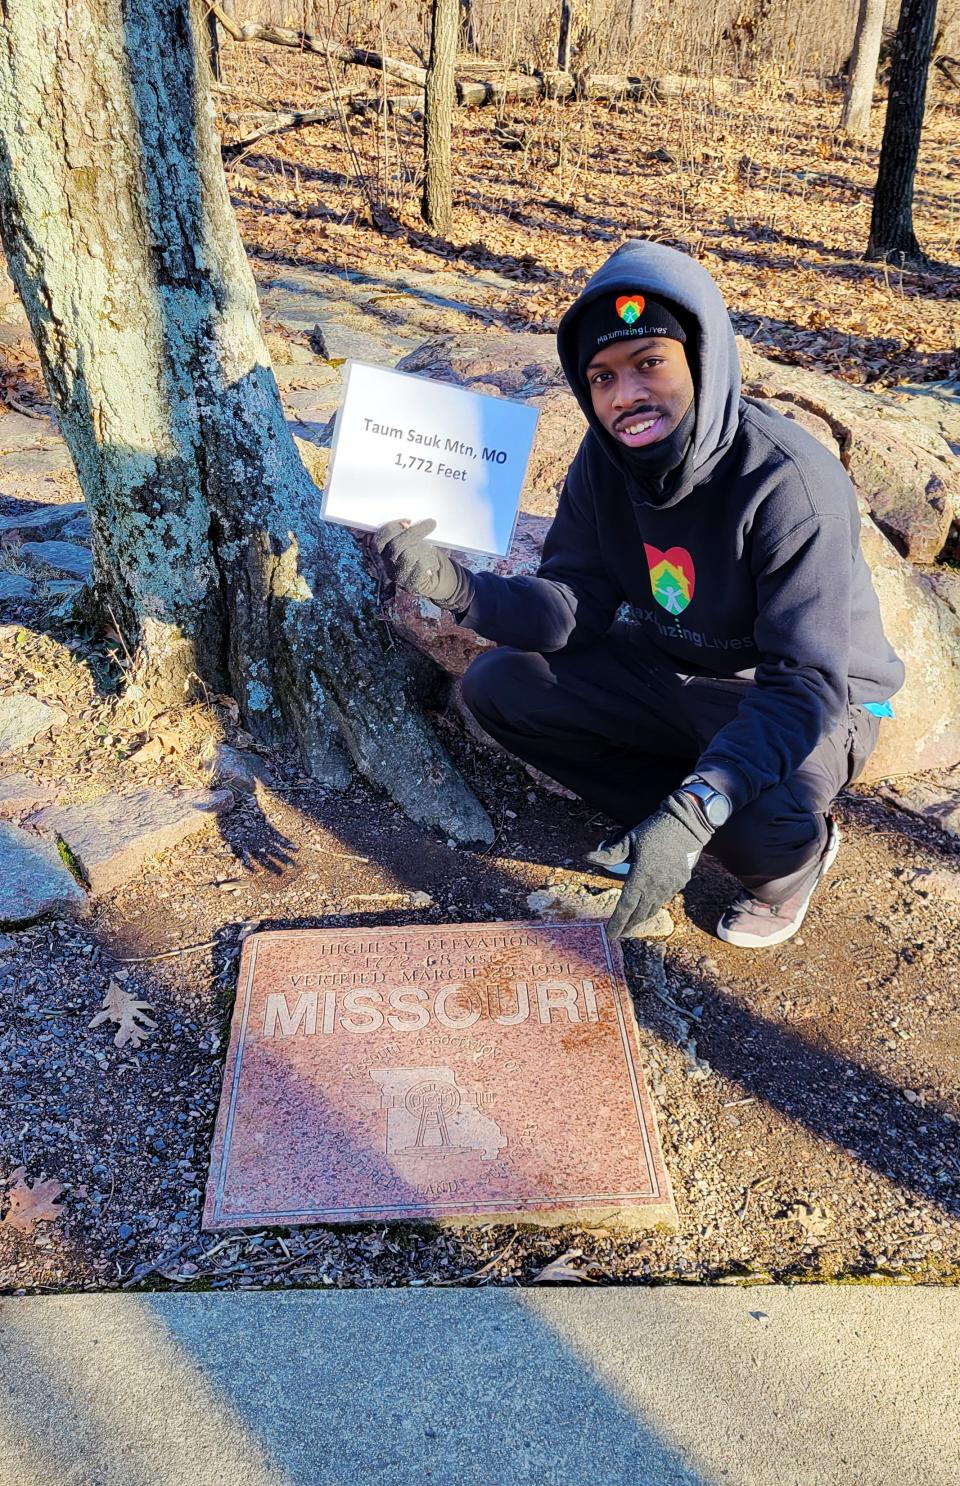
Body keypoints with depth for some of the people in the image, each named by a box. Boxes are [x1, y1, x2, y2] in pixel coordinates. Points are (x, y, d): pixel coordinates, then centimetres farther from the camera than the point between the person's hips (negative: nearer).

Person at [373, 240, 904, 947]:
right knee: (497, 685, -7)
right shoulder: (608, 454, -11)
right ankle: (662, 819, -2)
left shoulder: (789, 483, -31)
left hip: (812, 698, -5)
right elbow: (576, 606, -9)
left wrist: (693, 813, -47)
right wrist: (454, 585, -28)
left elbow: (806, 686, -34)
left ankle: (793, 860, 4)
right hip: (668, 668, 6)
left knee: (766, 828, -36)